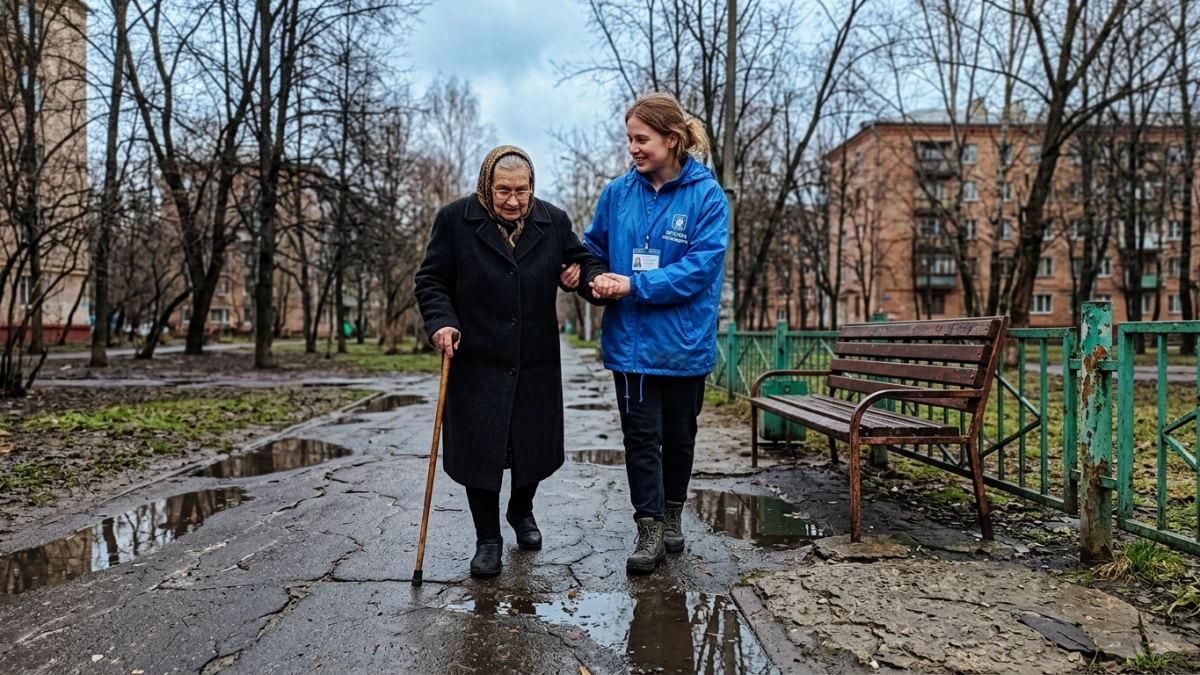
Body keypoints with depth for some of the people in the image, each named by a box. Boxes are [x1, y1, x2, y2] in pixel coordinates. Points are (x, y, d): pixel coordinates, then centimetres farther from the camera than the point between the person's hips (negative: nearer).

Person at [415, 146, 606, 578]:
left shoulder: (554, 221, 3)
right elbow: (431, 280, 0)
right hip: (476, 361, -2)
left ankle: (522, 511, 42)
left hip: (537, 362, 3)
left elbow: (583, 261, 12)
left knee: (534, 445, 13)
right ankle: (487, 539, 19)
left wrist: (592, 276, -12)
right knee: (479, 449, 2)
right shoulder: (455, 219, -3)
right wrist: (440, 322, -17)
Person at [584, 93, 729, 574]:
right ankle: (650, 531, 11)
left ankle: (672, 517, 35)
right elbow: (594, 247, 14)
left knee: (678, 435, 15)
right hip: (630, 340, 2)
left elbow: (700, 267, -17)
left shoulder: (707, 196, -9)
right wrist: (595, 278, -9)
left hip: (683, 342, -2)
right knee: (641, 436, 1)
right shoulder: (618, 193, 2)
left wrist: (634, 285, -22)